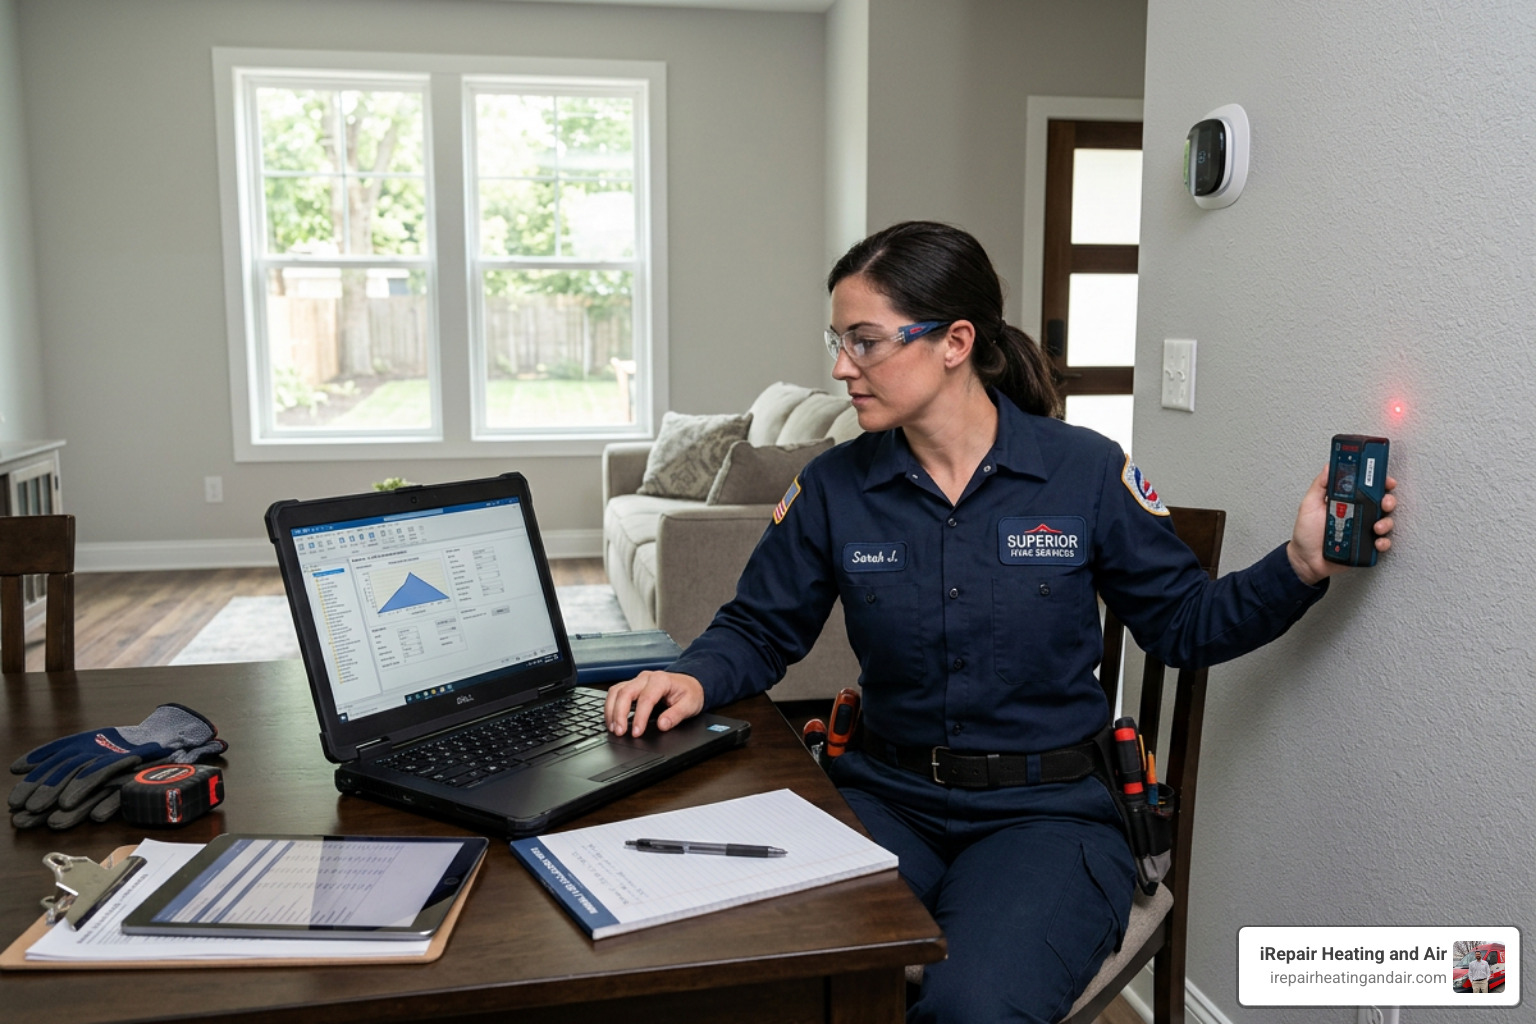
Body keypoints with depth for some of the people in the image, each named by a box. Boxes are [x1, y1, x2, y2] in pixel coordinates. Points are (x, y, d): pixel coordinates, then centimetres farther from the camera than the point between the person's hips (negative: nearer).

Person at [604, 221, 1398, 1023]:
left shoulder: (1087, 471, -4)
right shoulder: (833, 488, 1)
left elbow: (1185, 625, 5)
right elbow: (759, 627, 10)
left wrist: (1301, 566, -9)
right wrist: (697, 677, -10)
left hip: (1048, 811, -2)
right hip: (889, 797, 2)